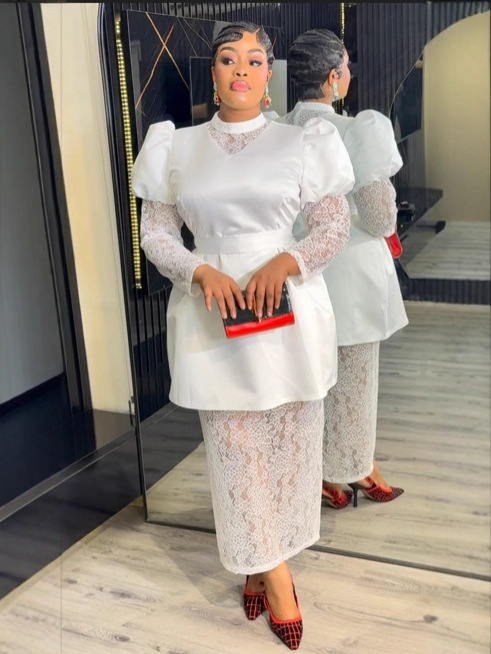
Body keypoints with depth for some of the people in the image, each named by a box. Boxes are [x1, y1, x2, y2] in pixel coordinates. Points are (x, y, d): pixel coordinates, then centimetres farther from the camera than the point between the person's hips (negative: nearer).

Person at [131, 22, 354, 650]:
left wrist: (287, 261, -17)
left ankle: (262, 560, 31)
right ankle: (272, 574, 23)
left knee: (289, 443, 8)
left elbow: (335, 226, 2)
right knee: (235, 449, 5)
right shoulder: (177, 148, 6)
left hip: (288, 314, 0)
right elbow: (155, 232, 6)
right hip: (214, 315, 1)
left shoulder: (300, 143, 3)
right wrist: (201, 271, -13)